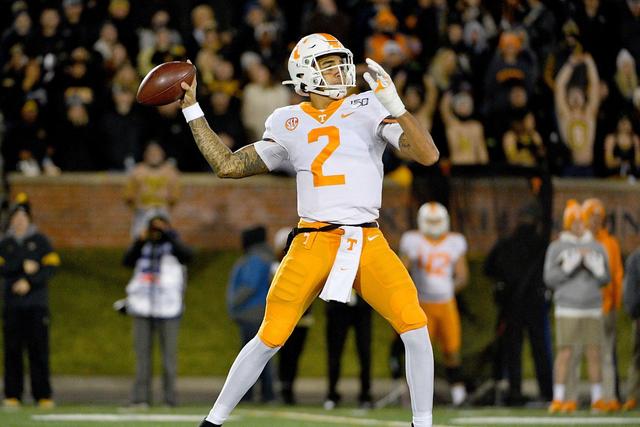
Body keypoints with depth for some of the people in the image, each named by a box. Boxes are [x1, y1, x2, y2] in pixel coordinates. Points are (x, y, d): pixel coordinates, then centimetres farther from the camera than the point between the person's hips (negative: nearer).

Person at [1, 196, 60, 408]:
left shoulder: (40, 240, 9)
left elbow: (51, 267, 0)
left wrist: (29, 282, -12)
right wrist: (23, 267, -13)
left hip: (37, 302, -2)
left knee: (39, 349, -6)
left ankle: (43, 396, -6)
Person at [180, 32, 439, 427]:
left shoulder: (368, 108, 4)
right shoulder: (290, 125, 11)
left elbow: (428, 155, -5)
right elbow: (228, 166, 17)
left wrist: (394, 105, -18)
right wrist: (192, 110, 17)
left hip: (368, 242, -1)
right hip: (312, 242, 1)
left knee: (416, 329, -15)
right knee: (270, 338, -1)